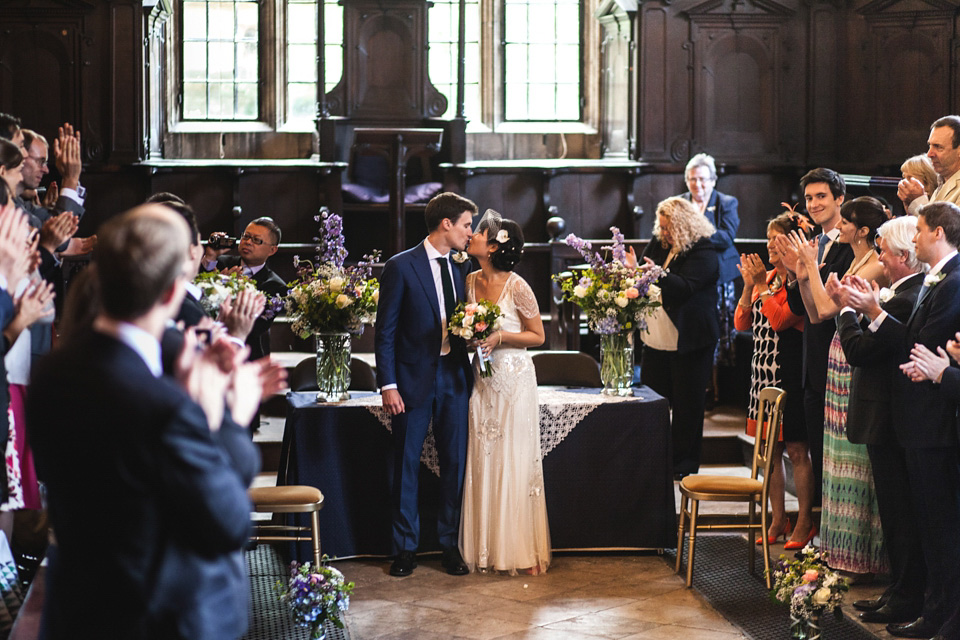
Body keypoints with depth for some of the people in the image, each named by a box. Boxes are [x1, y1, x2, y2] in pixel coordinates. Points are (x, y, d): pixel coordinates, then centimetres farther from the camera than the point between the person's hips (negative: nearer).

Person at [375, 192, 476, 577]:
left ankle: (450, 545, 18)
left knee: (455, 462, 7)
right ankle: (406, 548, 14)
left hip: (454, 374, 5)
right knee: (406, 464, 3)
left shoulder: (460, 268, 10)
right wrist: (388, 385, -12)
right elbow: (385, 332, -7)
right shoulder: (401, 267, -7)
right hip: (415, 376, -5)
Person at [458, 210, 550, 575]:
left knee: (514, 464, -2)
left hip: (513, 380, -5)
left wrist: (500, 337, -18)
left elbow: (538, 336, -5)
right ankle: (487, 550, 14)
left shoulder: (516, 286, -12)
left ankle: (525, 552, 8)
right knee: (482, 463, 5)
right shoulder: (471, 281, 5)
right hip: (481, 379, 5)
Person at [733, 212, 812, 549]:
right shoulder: (767, 277, 14)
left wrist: (762, 285, -14)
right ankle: (778, 520, 19)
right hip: (763, 369, 8)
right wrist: (748, 285, -1)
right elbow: (742, 323, 10)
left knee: (796, 450, -1)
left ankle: (804, 521, 9)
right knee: (770, 449, 11)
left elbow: (778, 319, -20)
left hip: (790, 372, -8)